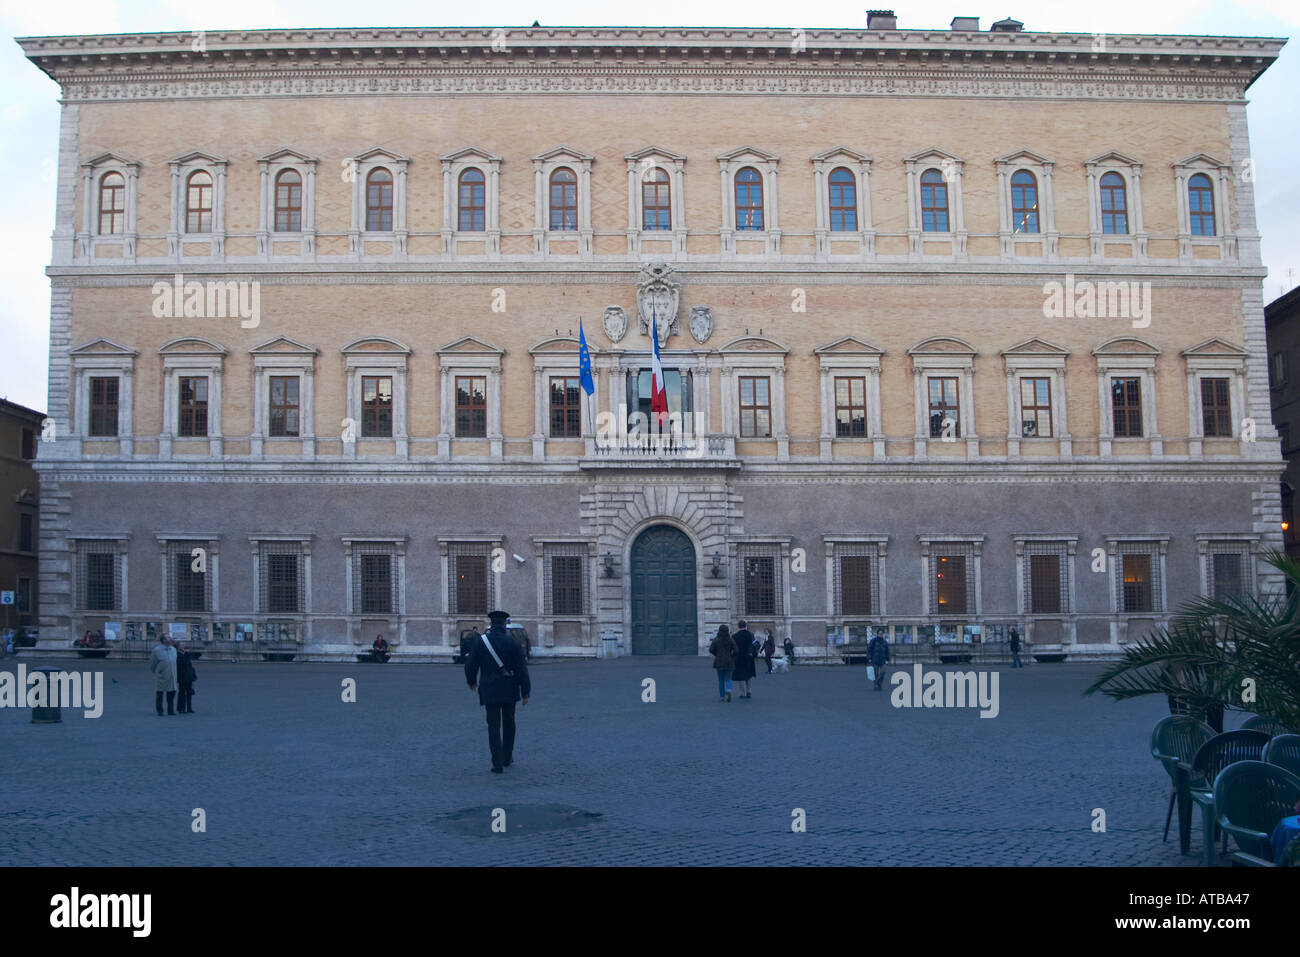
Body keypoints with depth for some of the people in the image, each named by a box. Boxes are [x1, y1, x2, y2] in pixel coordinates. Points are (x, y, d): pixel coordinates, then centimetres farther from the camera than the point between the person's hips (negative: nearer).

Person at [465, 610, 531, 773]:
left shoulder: (480, 641, -4)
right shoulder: (512, 642, -5)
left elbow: (470, 665, 2)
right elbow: (522, 668, -7)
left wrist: (472, 681, 22)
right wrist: (525, 692, -2)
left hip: (488, 691, 0)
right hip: (509, 690, 1)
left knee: (494, 726, 2)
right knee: (509, 724, 18)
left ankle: (497, 764, -3)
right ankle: (507, 758, 26)